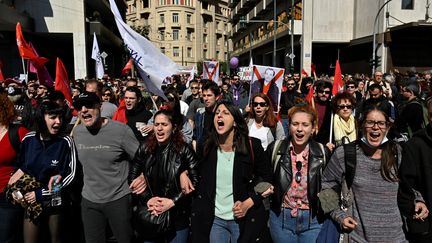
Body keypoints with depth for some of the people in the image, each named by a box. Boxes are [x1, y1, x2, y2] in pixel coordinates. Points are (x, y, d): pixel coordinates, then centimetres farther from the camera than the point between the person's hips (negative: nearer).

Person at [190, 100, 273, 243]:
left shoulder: (252, 146, -10)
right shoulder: (205, 147, -3)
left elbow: (267, 178, -4)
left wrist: (249, 203, -13)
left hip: (245, 219, -2)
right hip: (213, 219, 2)